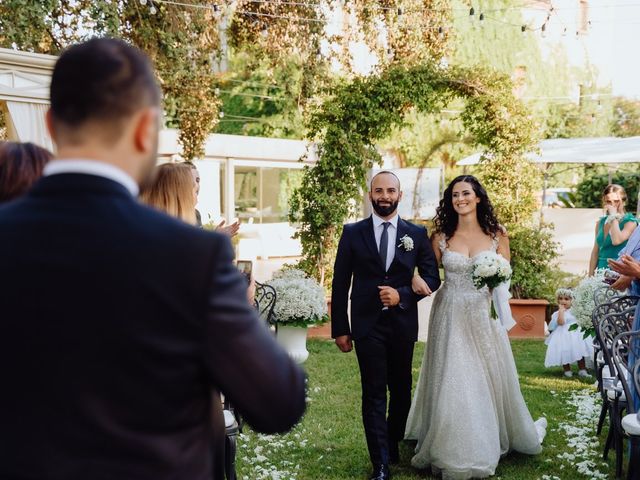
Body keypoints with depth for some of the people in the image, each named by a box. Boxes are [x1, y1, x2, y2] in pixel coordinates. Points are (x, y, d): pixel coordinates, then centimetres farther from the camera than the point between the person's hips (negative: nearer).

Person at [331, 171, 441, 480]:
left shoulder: (417, 233, 3)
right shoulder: (353, 233, 0)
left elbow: (431, 277, 3)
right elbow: (340, 284, 1)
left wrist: (402, 295, -14)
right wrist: (340, 329, -2)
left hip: (402, 324, 2)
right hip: (367, 325, -2)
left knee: (401, 390, 15)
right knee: (374, 394, 0)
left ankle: (393, 446, 37)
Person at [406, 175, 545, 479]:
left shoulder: (497, 235, 1)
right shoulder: (441, 236, 1)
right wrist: (416, 280, -15)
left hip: (484, 315, 1)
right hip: (450, 317, 0)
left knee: (490, 379, 10)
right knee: (452, 382, 1)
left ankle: (495, 439, 35)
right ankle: (454, 452, 15)